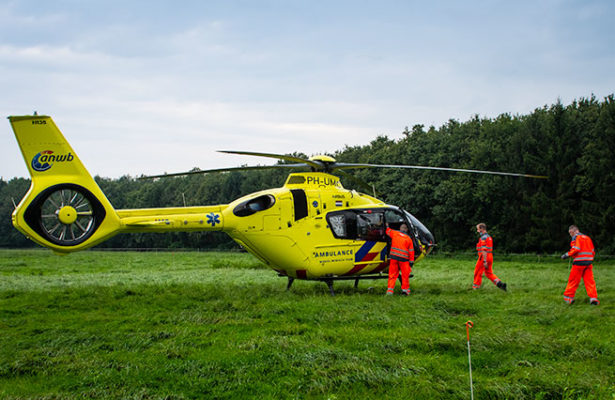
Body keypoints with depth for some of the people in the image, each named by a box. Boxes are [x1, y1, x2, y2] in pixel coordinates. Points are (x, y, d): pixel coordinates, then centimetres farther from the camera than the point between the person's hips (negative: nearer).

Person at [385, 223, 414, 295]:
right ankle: (405, 289, 11)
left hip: (393, 257, 2)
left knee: (392, 274, 6)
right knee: (405, 275, 8)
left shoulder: (394, 233, 7)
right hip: (403, 258, -2)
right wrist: (411, 261, 8)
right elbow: (411, 251, 5)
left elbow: (388, 231, 29)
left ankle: (390, 289, 3)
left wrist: (387, 226, 50)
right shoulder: (408, 238, 5)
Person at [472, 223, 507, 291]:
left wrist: (484, 261, -25)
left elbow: (484, 250, -22)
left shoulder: (483, 238, -15)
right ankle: (499, 283, 0)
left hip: (484, 257, -9)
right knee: (489, 273, 13)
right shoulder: (489, 237, 16)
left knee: (478, 272, 5)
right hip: (490, 257, 9)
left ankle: (475, 287, 14)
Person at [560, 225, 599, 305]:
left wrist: (567, 255, -11)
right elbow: (592, 251, 18)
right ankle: (593, 298, -5)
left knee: (573, 280, 4)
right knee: (590, 280, 4)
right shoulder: (587, 237, 18)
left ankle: (568, 297, 12)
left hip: (579, 262, -6)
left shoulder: (576, 237, -3)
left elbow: (576, 249, -18)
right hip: (588, 262, 6)